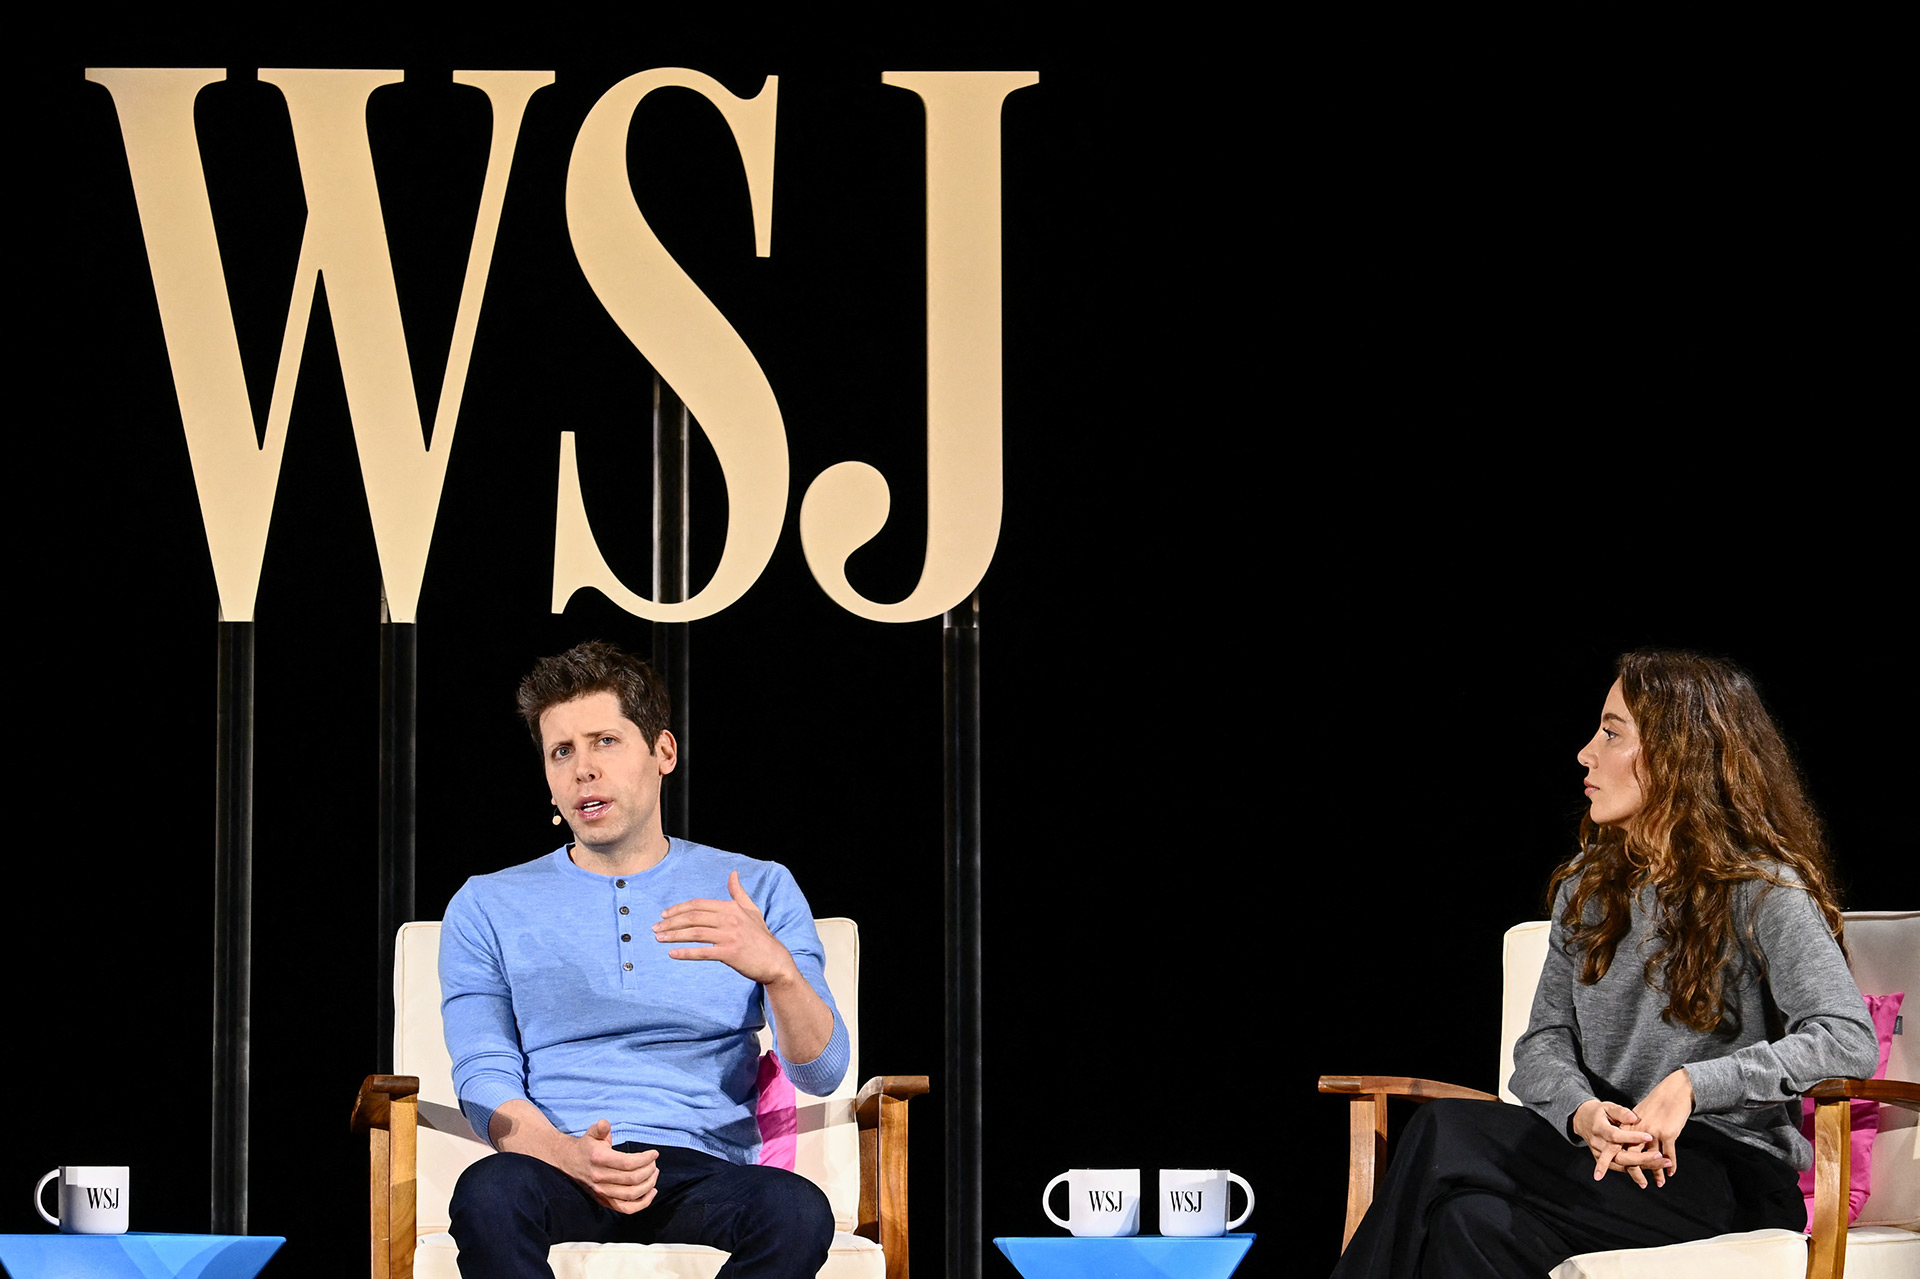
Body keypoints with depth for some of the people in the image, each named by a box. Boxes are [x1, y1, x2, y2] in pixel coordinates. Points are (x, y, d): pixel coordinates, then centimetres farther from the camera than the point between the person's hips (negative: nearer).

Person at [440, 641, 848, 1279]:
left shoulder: (760, 891, 14)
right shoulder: (486, 907, 15)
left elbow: (821, 1072, 5)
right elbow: (485, 1081, 5)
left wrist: (777, 969, -18)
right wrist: (567, 1154, -17)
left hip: (704, 1168, 0)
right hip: (560, 1169, 0)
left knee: (797, 1210, -35)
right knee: (490, 1192, -37)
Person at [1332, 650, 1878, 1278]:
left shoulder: (1762, 891, -5)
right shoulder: (1586, 886, 17)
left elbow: (1849, 1041, -17)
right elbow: (1544, 1042, 10)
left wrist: (1690, 1085, -25)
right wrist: (1585, 1114, -15)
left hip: (1732, 1173, -6)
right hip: (1609, 1150, 6)